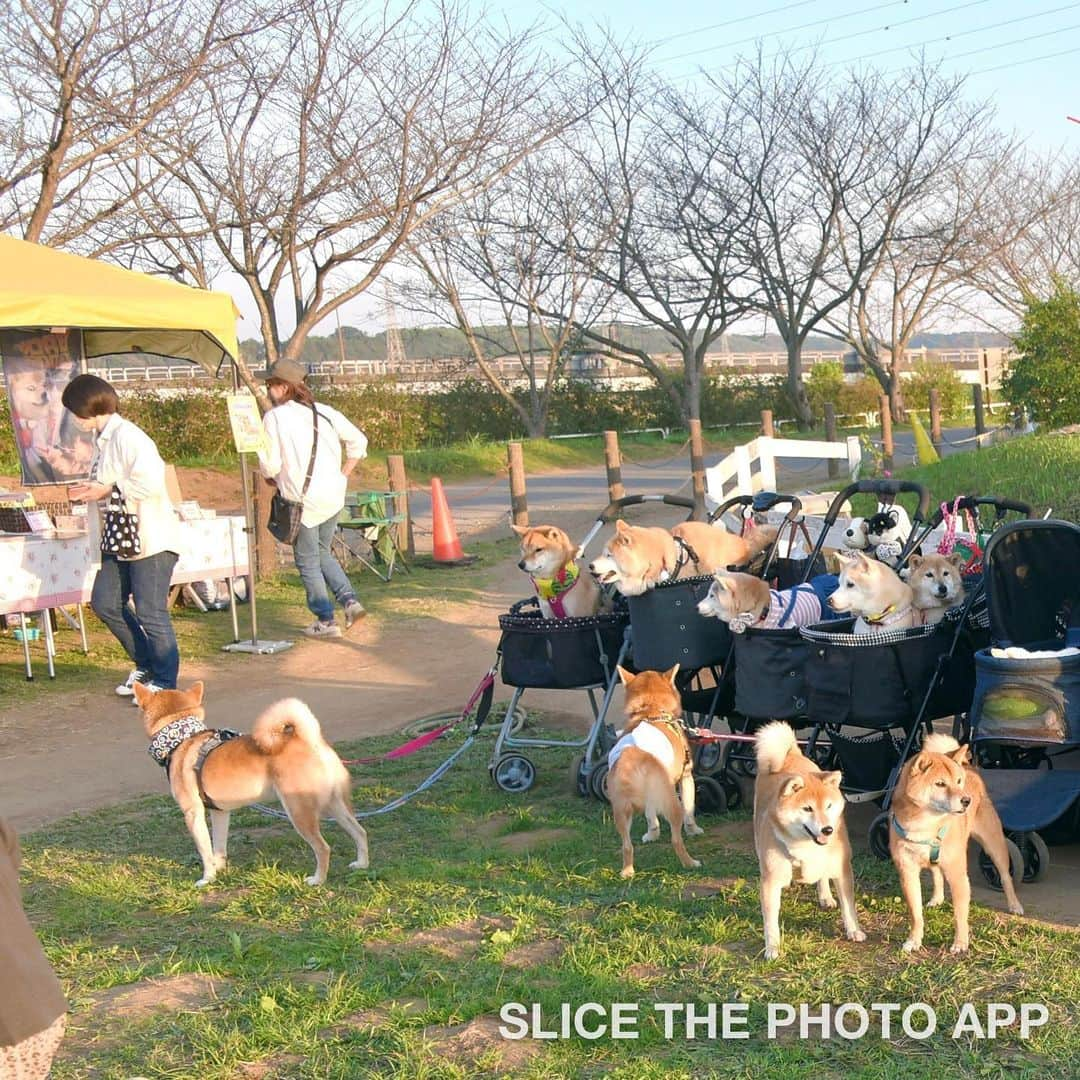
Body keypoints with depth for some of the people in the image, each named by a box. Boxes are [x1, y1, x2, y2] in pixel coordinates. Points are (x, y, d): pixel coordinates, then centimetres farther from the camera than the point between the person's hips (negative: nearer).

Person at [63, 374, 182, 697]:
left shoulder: (126, 436, -18)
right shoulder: (101, 439, 12)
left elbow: (151, 482, -27)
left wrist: (108, 490, -19)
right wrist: (89, 492, 5)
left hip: (151, 540, -10)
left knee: (150, 613, -5)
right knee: (105, 604, 13)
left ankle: (165, 683, 7)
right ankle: (145, 665, 27)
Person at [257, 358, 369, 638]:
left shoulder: (273, 418, -9)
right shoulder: (325, 413, 6)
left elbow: (269, 465, -11)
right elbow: (358, 440, 10)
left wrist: (273, 480, 11)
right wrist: (343, 475, 14)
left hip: (302, 499, -6)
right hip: (333, 496, 6)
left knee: (308, 562, 8)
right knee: (322, 553, 23)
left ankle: (326, 621, 11)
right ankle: (350, 600, 9)